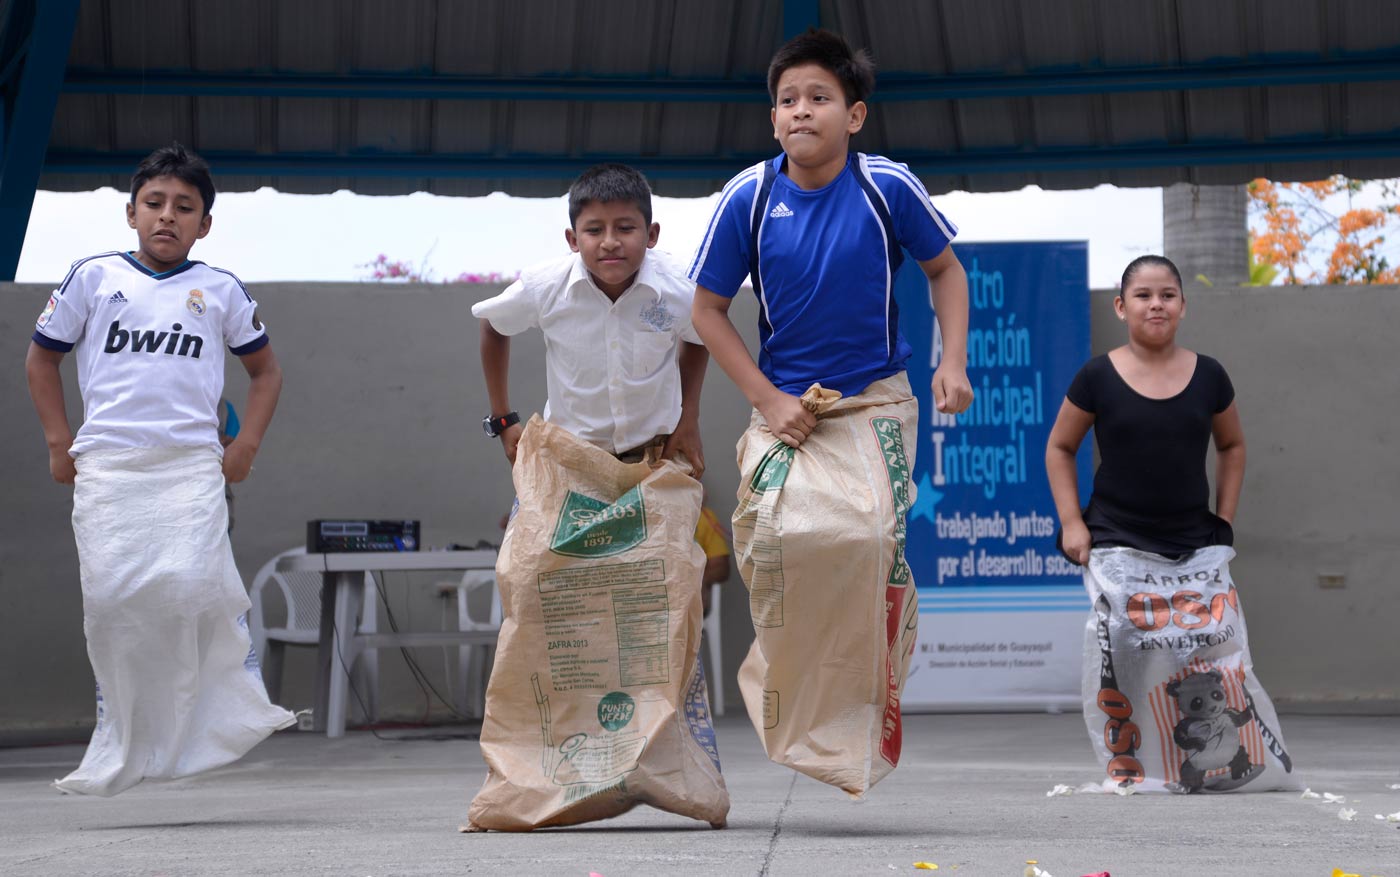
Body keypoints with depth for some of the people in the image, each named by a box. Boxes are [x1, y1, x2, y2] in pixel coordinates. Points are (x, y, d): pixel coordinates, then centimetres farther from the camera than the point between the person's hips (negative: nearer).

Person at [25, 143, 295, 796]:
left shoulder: (220, 291, 12)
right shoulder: (94, 277, 10)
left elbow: (265, 369, 23)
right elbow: (42, 357, 18)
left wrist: (246, 444, 10)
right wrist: (59, 442, 9)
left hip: (191, 466, 0)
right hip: (105, 466, 1)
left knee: (191, 585, -19)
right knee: (111, 600, -6)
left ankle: (231, 710, -1)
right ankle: (121, 746, 5)